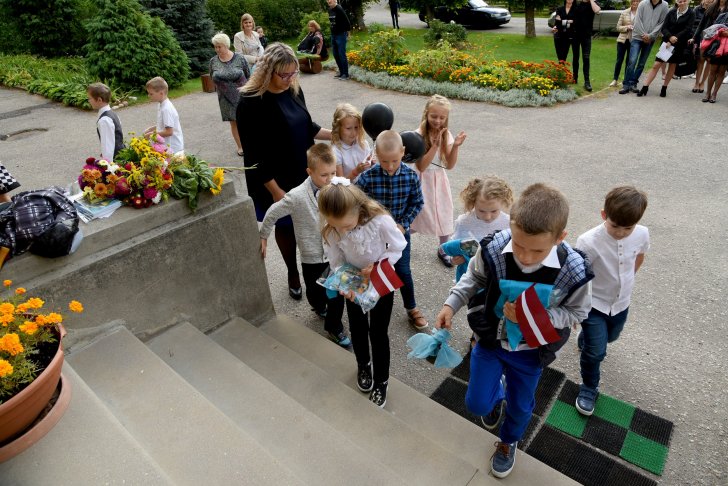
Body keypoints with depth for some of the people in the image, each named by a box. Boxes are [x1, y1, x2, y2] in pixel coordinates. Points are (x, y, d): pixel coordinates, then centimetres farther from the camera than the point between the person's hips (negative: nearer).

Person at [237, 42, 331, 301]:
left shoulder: (293, 90, -1)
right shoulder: (251, 103, -20)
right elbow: (254, 155, -19)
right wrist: (275, 190, -18)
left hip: (304, 175, 5)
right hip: (275, 182, -5)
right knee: (285, 226, 13)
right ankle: (293, 275, 36)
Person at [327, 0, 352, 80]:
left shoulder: (339, 9, -15)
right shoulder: (329, 10, 9)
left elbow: (347, 21, -16)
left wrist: (347, 32, -9)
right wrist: (333, 31, 15)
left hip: (341, 35, -8)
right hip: (333, 35, 8)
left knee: (342, 55, -7)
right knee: (336, 55, 11)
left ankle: (346, 74, -1)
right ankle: (341, 72, 22)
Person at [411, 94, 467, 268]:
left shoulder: (446, 135, -4)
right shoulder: (419, 135, -18)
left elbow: (449, 165, -6)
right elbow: (421, 166, -24)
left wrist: (455, 146, -22)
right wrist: (436, 144, -29)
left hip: (439, 180, 4)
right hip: (422, 181, -4)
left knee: (444, 215, 12)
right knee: (416, 216, 5)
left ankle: (443, 249, 34)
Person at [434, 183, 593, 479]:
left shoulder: (573, 270, -30)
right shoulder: (492, 249, -28)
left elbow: (577, 312, -11)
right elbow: (474, 277, -5)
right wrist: (451, 305, -15)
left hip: (531, 349, 0)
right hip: (490, 339, 1)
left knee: (520, 406, 22)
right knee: (477, 403, 11)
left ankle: (508, 442, 58)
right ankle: (497, 398, 51)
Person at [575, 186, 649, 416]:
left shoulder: (642, 234, -18)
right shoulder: (588, 242, -33)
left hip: (621, 302, 5)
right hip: (594, 303, -5)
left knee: (610, 337, 30)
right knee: (596, 352, 0)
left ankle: (585, 340, 64)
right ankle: (589, 388, 28)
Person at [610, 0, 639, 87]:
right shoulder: (624, 13, 1)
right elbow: (618, 27, 2)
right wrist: (626, 27, -14)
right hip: (623, 40, 0)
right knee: (619, 60, 2)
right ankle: (615, 79, 13)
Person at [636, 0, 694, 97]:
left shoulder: (691, 14, -2)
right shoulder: (672, 12, 4)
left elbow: (687, 30, -10)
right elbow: (664, 27, -2)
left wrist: (675, 39, -19)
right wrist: (670, 37, -19)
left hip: (679, 44, -1)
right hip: (667, 41, 1)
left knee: (672, 66, 7)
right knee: (656, 65, -6)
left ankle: (664, 88, 16)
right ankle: (644, 87, -6)